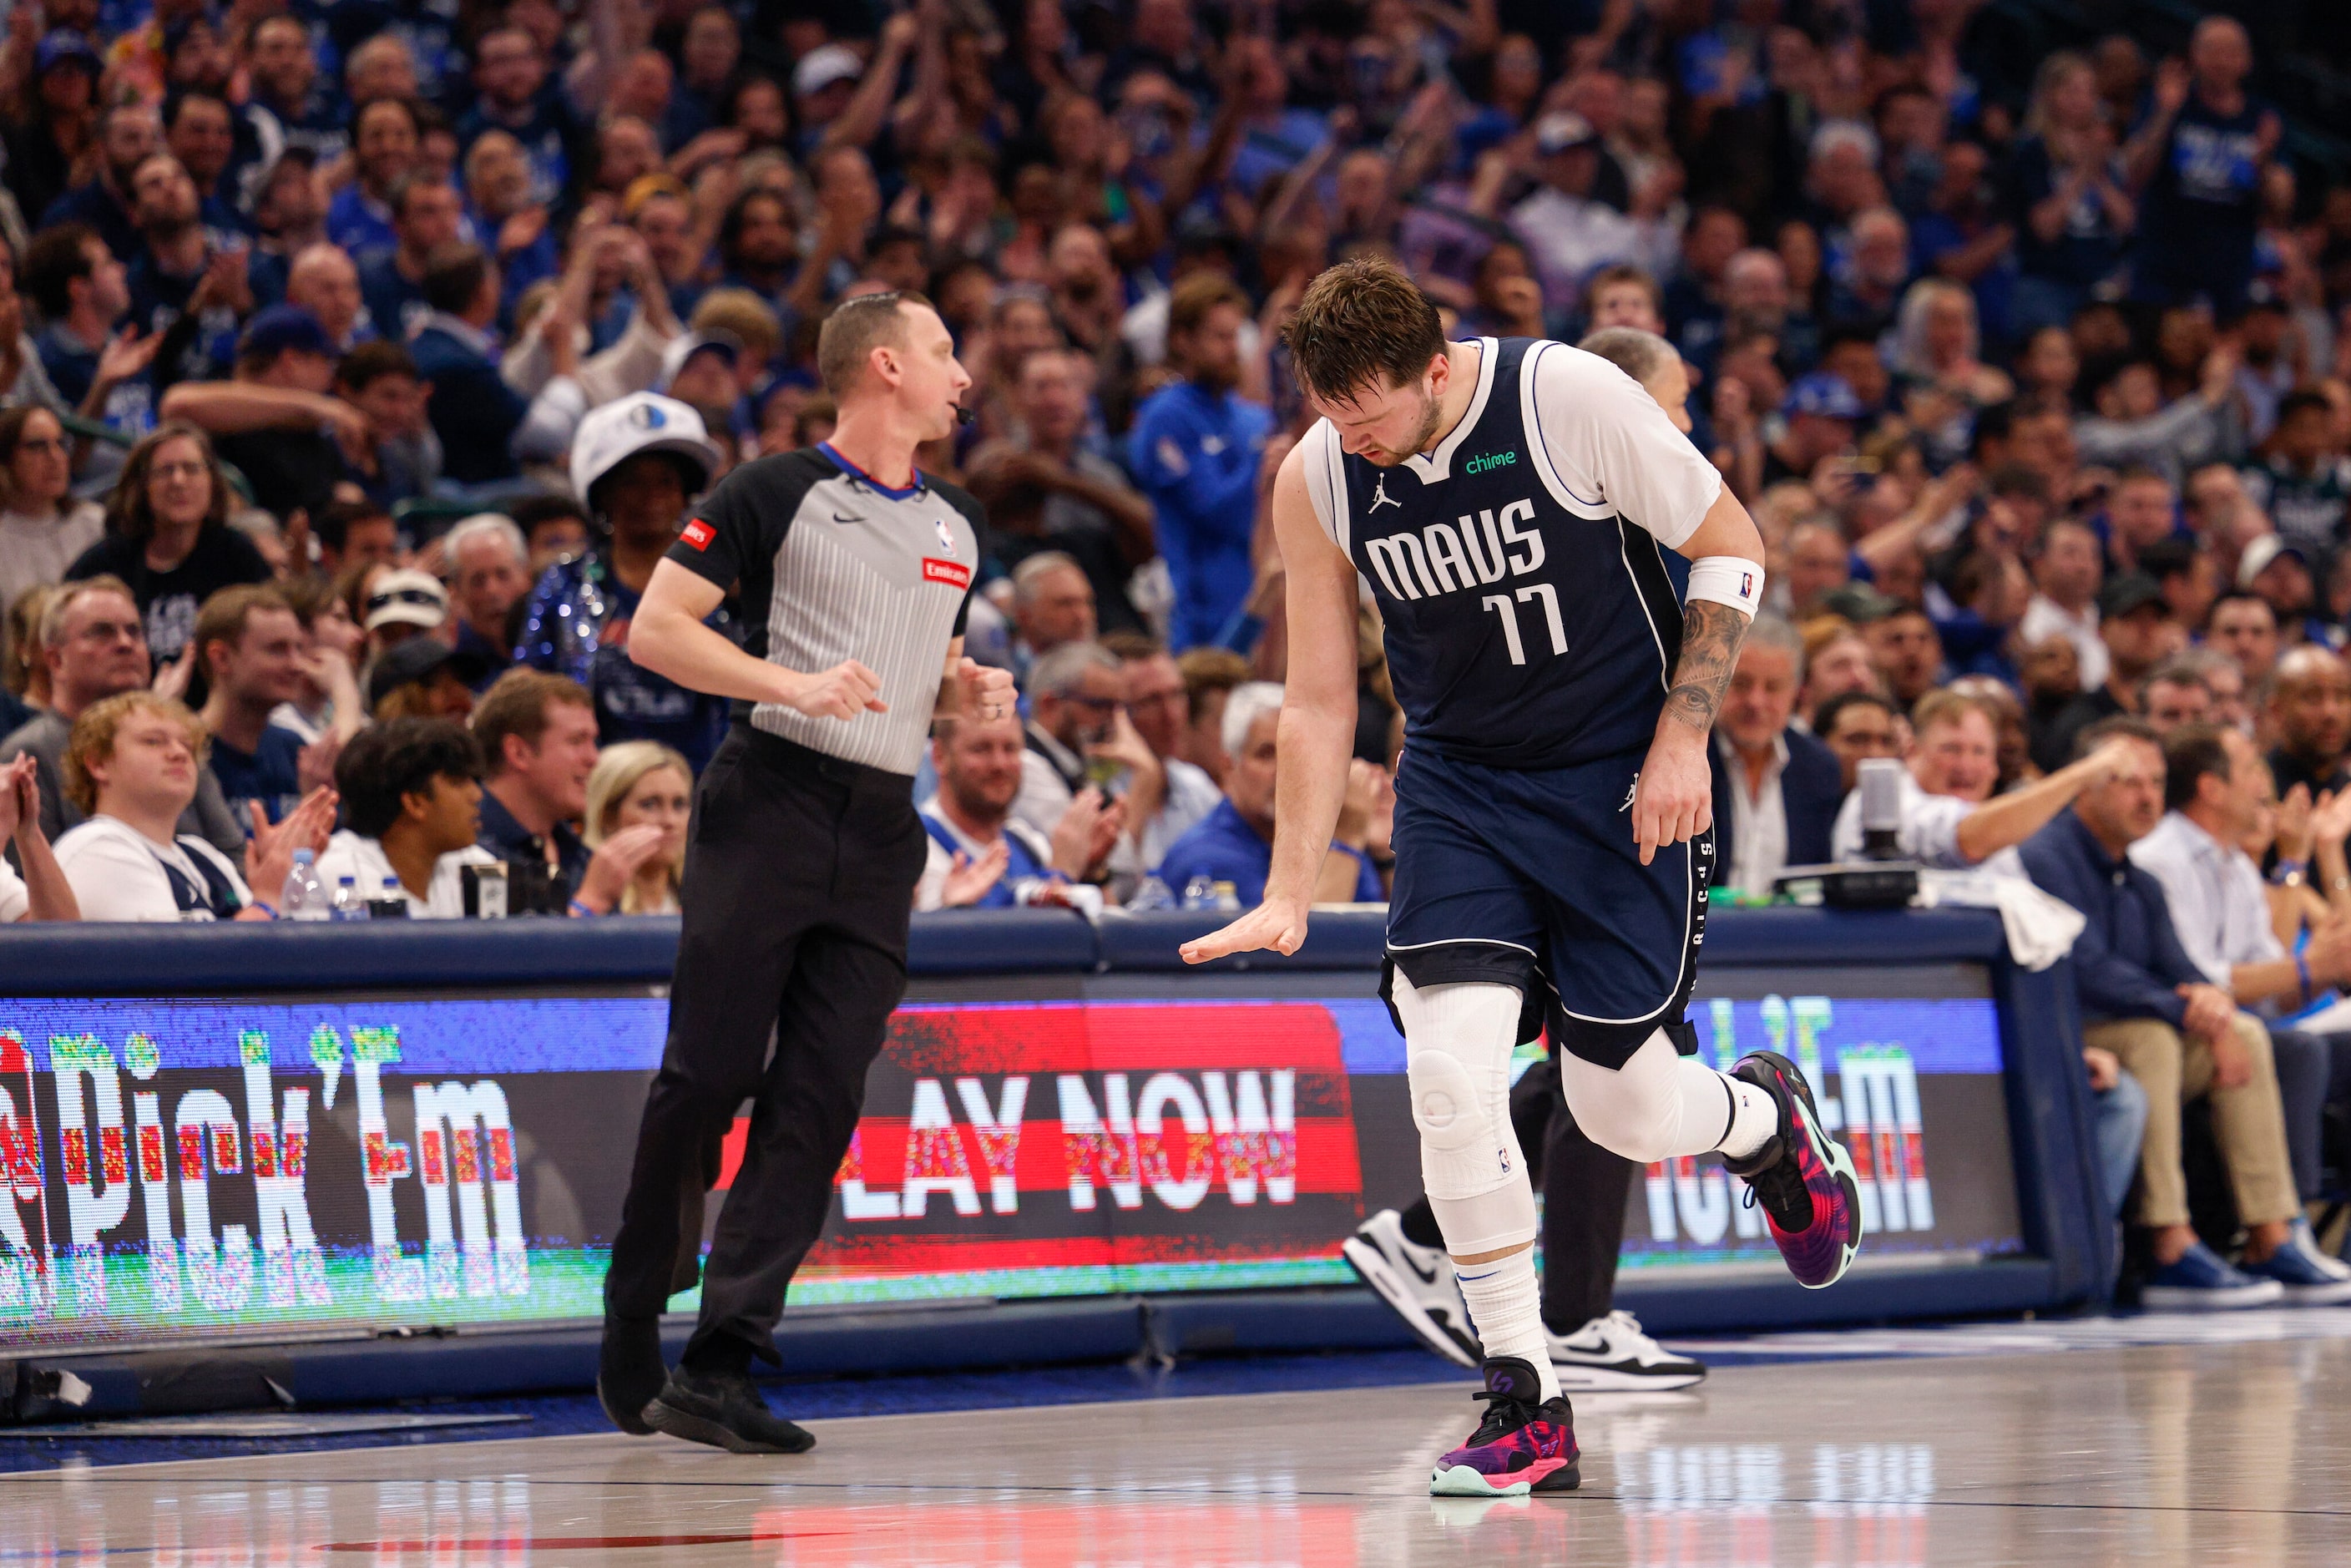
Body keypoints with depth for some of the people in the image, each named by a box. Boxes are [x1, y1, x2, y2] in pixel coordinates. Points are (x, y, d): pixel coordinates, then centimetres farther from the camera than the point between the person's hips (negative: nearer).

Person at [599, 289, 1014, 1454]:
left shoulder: (956, 526, 18)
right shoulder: (778, 493, -3)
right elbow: (655, 629, -6)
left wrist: (971, 692, 8)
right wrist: (795, 684, -17)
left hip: (882, 832, 6)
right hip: (771, 801, -6)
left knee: (819, 1106, -3)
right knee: (710, 1074, -6)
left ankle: (718, 1371, -4)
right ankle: (629, 1345, 9)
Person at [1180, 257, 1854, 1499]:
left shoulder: (1570, 398, -21)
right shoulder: (1315, 480, -9)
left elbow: (1731, 550, -9)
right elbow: (1319, 702, 1)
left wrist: (1683, 738, -15)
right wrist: (1289, 897, -5)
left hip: (1619, 780, -3)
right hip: (1458, 783, 3)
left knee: (1623, 1106, -1)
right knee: (1450, 1073, -16)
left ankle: (1766, 1120, 37)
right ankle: (1525, 1409, -6)